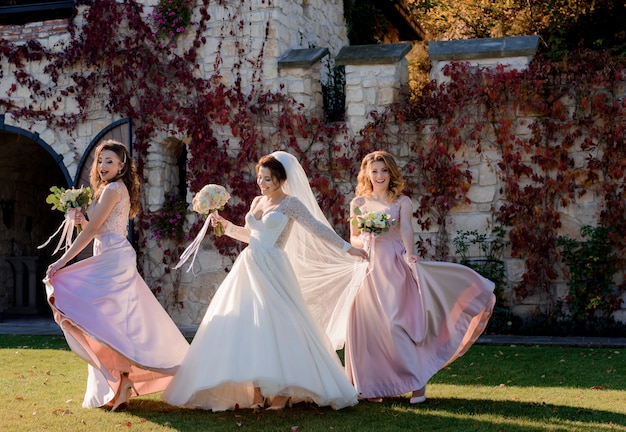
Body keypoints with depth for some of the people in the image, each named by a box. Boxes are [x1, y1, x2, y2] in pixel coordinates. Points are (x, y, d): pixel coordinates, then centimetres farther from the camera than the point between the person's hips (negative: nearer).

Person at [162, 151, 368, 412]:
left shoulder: (290, 203, -4)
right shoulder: (257, 202, 15)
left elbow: (318, 229, -9)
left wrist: (347, 248, -16)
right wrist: (226, 225, 17)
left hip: (272, 271, -7)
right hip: (249, 269, 7)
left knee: (275, 327, -8)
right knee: (248, 327, 3)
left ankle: (282, 392, -1)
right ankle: (256, 393, 7)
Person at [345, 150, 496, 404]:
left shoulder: (402, 202, 3)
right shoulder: (358, 203, 10)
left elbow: (406, 229, -14)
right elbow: (353, 238, 15)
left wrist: (410, 253, -33)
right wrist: (363, 242, -8)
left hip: (396, 267, -3)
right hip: (370, 268, 3)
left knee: (398, 323, -9)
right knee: (371, 325, 2)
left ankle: (416, 381, 0)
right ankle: (374, 385, 13)